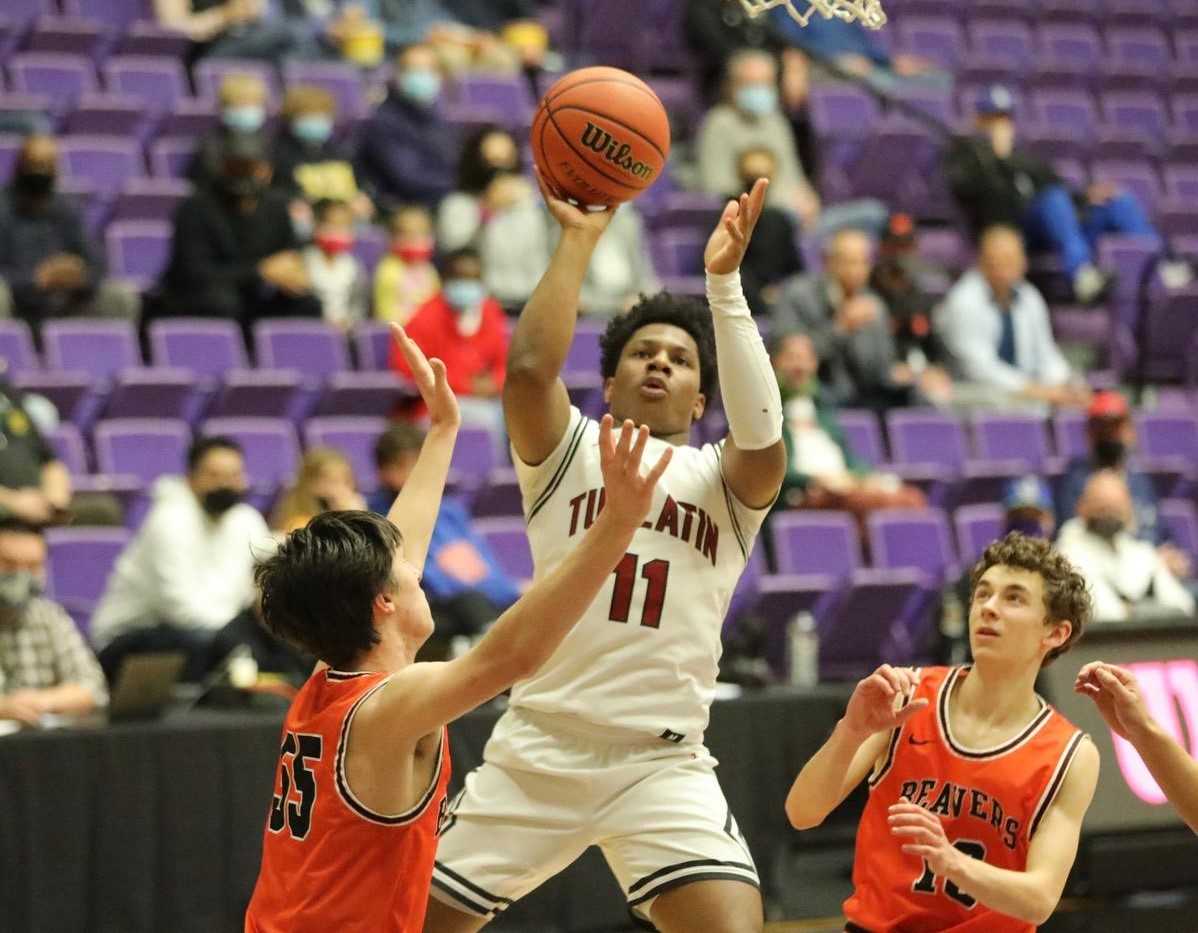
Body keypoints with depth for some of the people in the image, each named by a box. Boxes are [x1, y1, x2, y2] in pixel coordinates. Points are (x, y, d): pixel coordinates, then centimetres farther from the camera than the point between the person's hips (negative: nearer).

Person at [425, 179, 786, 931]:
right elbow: (530, 366, -13)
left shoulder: (721, 480, 7)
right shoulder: (569, 450, 8)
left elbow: (762, 438, -16)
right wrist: (580, 238, -10)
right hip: (539, 750, 1)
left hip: (665, 764, -1)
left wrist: (724, 282, -19)